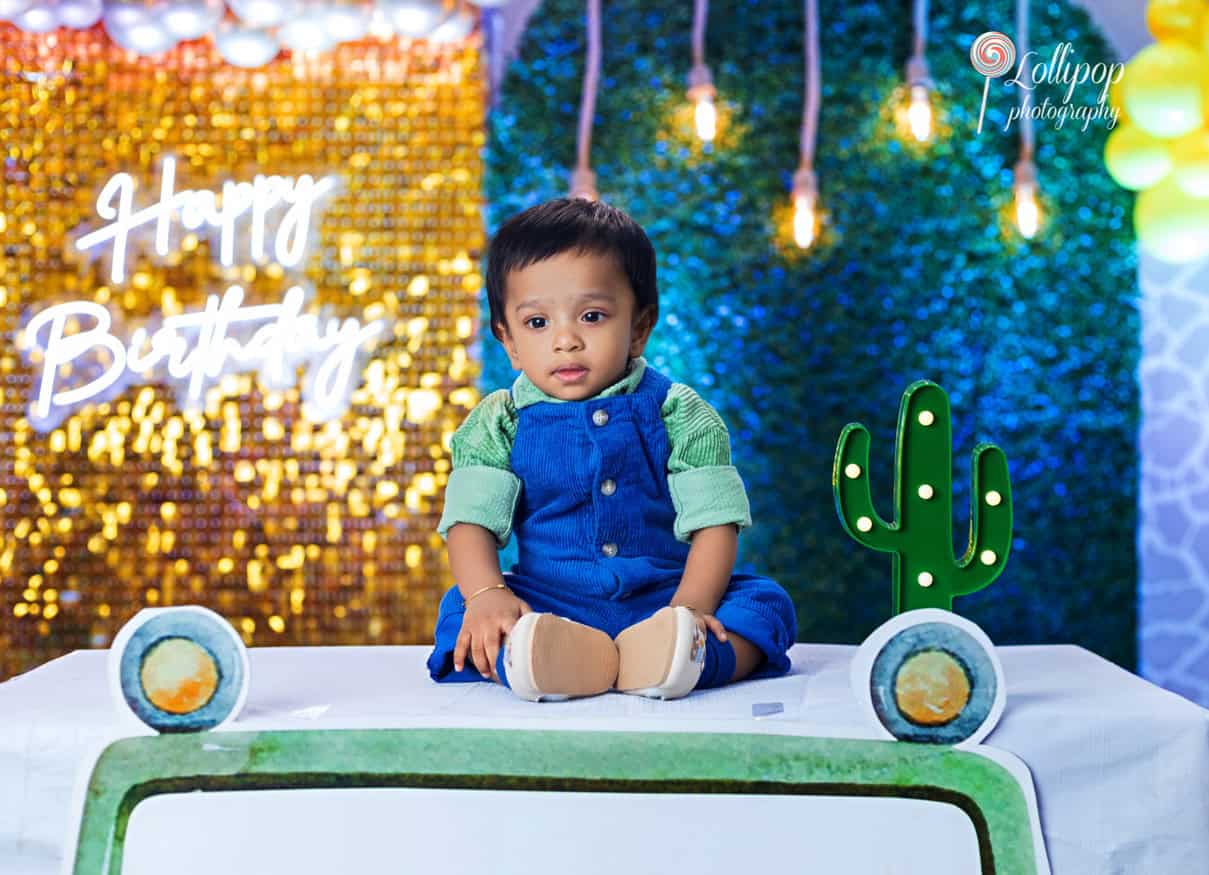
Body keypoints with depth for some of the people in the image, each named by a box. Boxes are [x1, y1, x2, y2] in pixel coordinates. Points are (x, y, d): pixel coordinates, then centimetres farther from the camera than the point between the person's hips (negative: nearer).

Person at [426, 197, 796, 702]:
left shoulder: (679, 414, 4)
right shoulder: (499, 424, 7)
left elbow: (713, 523, -3)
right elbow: (470, 521, -5)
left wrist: (689, 608, -21)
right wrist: (487, 593, -26)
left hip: (660, 602, 0)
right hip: (549, 610, 0)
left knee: (767, 602, -22)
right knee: (461, 609, -25)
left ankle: (676, 657, -51)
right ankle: (548, 656, -54)